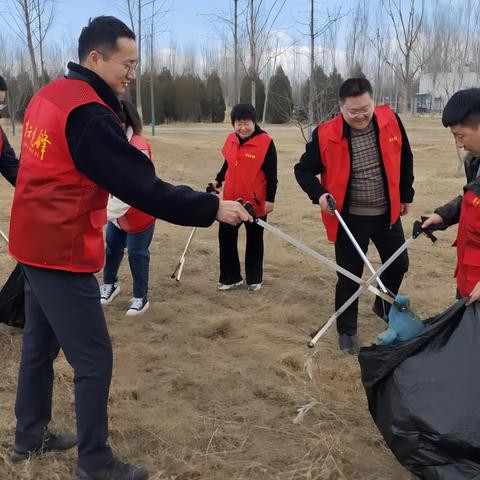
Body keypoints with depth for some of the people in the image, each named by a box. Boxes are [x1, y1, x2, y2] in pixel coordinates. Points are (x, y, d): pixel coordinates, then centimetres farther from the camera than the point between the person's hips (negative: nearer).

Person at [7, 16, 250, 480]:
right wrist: (211, 207, -16)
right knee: (93, 359, 1)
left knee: (39, 345, 20)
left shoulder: (48, 96, 8)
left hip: (35, 244, 10)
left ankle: (29, 437, 36)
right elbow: (142, 187, -23)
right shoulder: (88, 113, -21)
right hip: (63, 253, -10)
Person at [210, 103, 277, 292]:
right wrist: (217, 180, 6)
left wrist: (270, 199, -14)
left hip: (256, 202, -5)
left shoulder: (265, 142, -14)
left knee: (254, 241, 11)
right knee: (226, 238, 7)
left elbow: (271, 174, -13)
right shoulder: (230, 139, 3)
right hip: (231, 200, 5)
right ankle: (231, 277, 20)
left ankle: (254, 279, 26)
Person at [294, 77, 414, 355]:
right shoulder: (326, 135, -16)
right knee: (349, 277, 4)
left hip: (387, 213, 4)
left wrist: (406, 195, 12)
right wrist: (319, 194, -23)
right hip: (350, 218, -3)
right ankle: (347, 331, 25)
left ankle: (384, 305, 48)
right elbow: (304, 170, -5)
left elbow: (404, 158, 8)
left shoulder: (390, 120, -8)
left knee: (399, 264, 19)